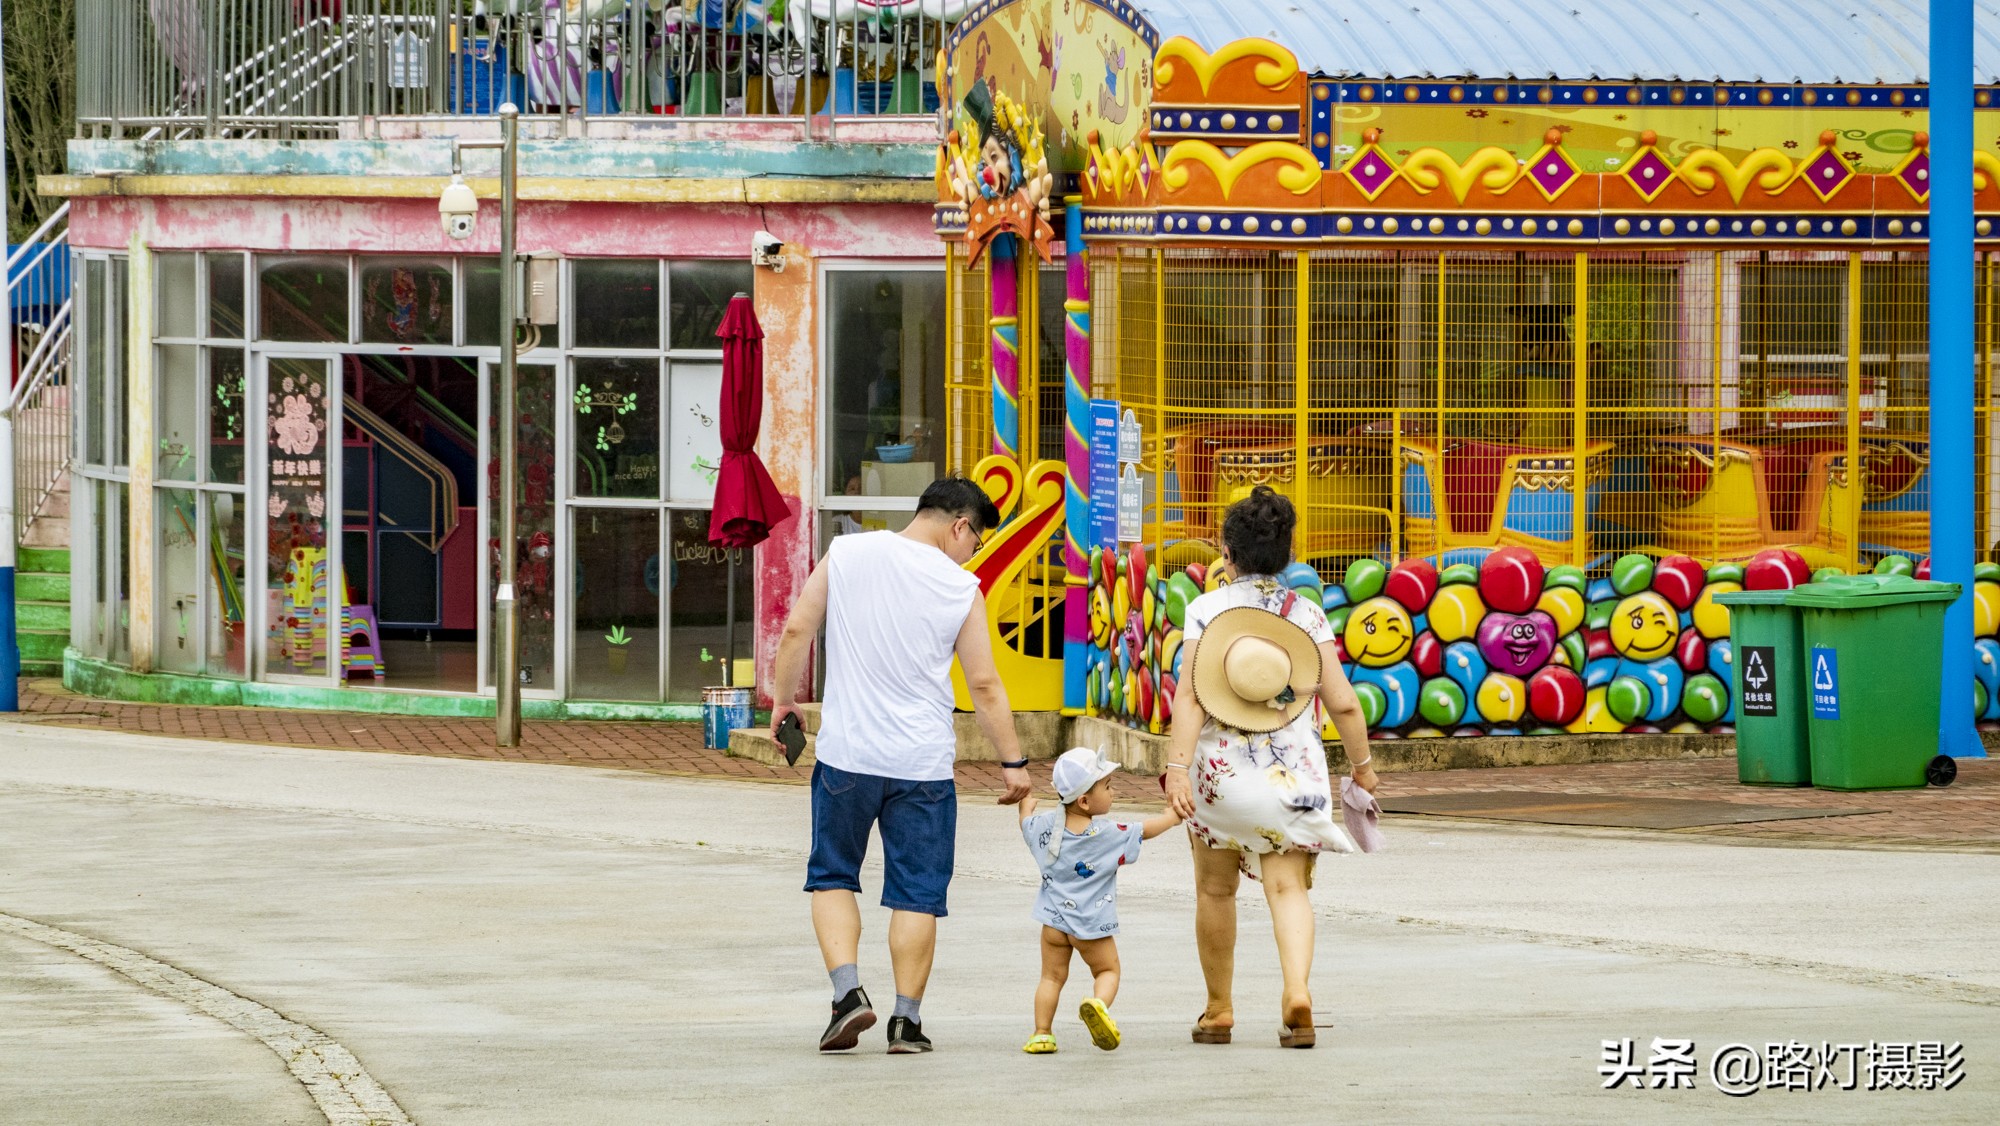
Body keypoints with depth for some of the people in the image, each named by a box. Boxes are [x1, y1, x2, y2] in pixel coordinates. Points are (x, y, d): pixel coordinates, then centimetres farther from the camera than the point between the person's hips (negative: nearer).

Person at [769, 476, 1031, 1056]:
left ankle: (848, 991, -2)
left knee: (832, 877, 14)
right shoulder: (962, 589, -3)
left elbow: (797, 629, 0)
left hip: (847, 753, 1)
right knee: (916, 892, 7)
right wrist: (1012, 761, 7)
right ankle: (907, 1019, 6)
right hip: (923, 764, -1)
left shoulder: (846, 555, 0)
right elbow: (984, 684, -1)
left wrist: (783, 697, 16)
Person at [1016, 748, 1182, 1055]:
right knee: (1107, 970, 12)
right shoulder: (1109, 833, -13)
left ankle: (1042, 1033, 7)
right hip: (1092, 925, -3)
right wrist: (1173, 816, 18)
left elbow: (1026, 823, 18)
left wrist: (1026, 802, 40)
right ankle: (1098, 1003, -17)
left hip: (1054, 920, 3)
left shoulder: (1046, 825, -4)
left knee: (1052, 976, 13)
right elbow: (1145, 830, 0)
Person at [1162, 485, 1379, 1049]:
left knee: (1215, 889, 15)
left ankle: (1219, 1009, 23)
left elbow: (1190, 694, -14)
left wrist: (1178, 766, -19)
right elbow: (1341, 701, 0)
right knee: (1287, 887, -2)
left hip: (1219, 768, -1)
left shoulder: (1206, 610, -4)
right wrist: (1362, 763, 14)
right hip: (1292, 770, 1)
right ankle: (1297, 992, -26)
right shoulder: (1308, 616, 1)